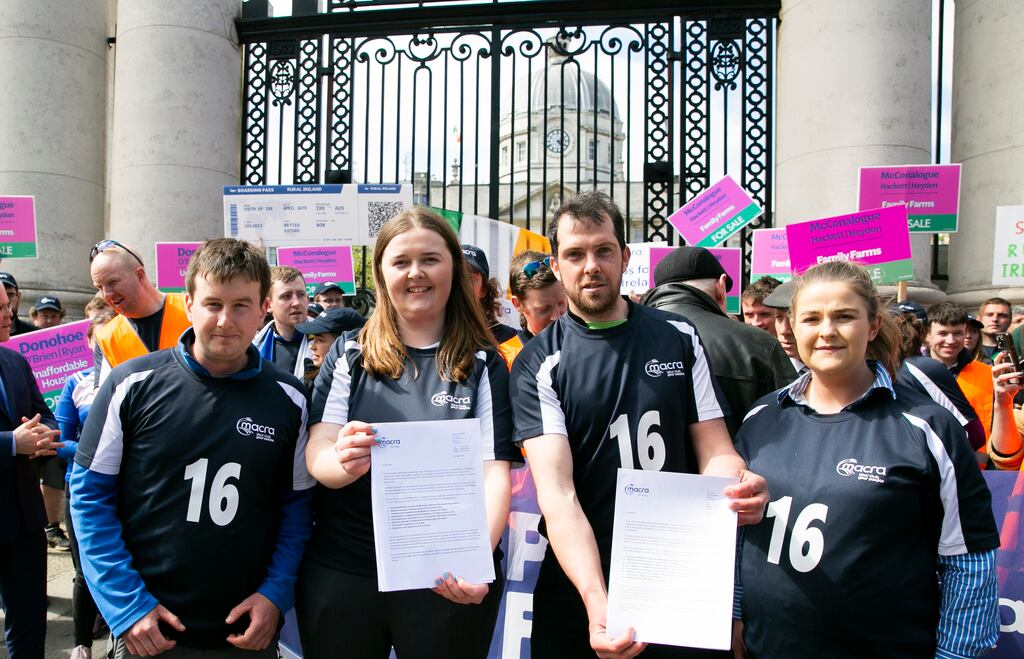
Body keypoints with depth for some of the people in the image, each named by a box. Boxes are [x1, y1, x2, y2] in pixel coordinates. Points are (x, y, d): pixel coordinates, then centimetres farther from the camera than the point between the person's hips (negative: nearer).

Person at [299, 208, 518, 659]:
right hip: (340, 571, 2)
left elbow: (494, 471, -8)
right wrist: (343, 462, -28)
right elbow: (316, 453, -4)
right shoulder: (347, 354, 2)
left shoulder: (485, 365, -2)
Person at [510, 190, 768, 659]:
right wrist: (596, 600, -31)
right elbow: (557, 493, -18)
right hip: (578, 591, -2)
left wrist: (737, 484, -21)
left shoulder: (679, 338, 0)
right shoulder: (538, 364, -8)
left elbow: (714, 450, 2)